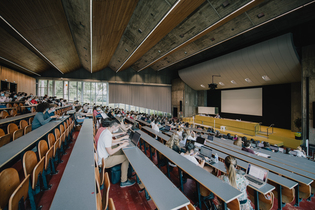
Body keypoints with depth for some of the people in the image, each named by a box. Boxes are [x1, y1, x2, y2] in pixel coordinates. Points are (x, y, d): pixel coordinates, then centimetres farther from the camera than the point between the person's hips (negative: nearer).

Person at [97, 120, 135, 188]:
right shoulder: (107, 136, -29)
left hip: (103, 156, 10)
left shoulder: (106, 131, 2)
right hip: (104, 161, -10)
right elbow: (110, 152, -27)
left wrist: (121, 141, 7)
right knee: (126, 158, -11)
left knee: (122, 152, 13)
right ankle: (124, 182, 1)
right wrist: (121, 146, -19)